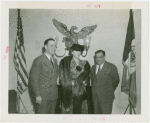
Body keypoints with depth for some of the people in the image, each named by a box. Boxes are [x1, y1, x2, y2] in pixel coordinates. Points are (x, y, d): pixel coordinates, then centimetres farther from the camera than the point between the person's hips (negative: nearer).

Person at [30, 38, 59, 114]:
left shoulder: (55, 61, 16)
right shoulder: (38, 61, -7)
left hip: (53, 96, 7)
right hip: (43, 96, -7)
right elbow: (34, 79, -10)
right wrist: (37, 95, -15)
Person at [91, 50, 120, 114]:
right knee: (96, 113, 10)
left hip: (106, 97, -5)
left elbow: (116, 80, 1)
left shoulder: (111, 67, -7)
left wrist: (110, 91, 5)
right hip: (95, 97, 5)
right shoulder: (93, 67, 12)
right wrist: (94, 91, 10)